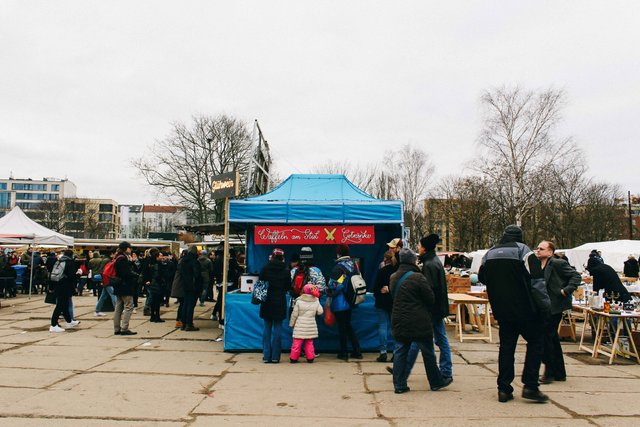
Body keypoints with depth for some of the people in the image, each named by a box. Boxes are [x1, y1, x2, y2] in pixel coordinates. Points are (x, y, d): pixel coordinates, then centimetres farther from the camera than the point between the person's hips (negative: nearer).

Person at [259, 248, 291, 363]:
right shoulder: (285, 271, -5)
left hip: (267, 302, 1)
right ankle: (275, 356, 6)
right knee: (277, 328, 5)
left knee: (267, 328, 9)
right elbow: (288, 287, 3)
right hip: (280, 302, -1)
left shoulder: (265, 269, -5)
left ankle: (266, 356, 10)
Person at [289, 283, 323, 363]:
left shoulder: (299, 301, -8)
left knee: (297, 342, 4)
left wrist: (291, 323, 7)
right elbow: (320, 312, 1)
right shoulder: (316, 301, -2)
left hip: (300, 326, -2)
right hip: (311, 326, 2)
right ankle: (310, 358, 16)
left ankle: (293, 358, 9)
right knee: (309, 343, 13)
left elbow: (294, 314, -4)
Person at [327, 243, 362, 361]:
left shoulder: (338, 267, -19)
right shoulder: (353, 265, 5)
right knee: (348, 326, 18)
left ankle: (343, 353, 12)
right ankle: (357, 351, 19)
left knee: (342, 327, 4)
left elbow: (333, 286, -19)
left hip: (340, 303, -7)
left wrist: (330, 294, 1)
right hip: (350, 302, 7)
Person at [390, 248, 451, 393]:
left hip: (399, 322, 6)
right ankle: (436, 382, 23)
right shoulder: (417, 277, -16)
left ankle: (399, 384, 10)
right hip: (419, 323, -5)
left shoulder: (393, 278, 5)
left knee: (400, 353, 9)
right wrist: (427, 310, 11)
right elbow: (430, 298, -9)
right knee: (428, 353, 10)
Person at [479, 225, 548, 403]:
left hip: (502, 309, 5)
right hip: (523, 307, -5)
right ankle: (530, 386, 3)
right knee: (536, 341, 8)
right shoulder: (521, 248, -8)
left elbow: (482, 278, 12)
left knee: (506, 345, 11)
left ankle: (504, 389, 11)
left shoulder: (490, 252, 8)